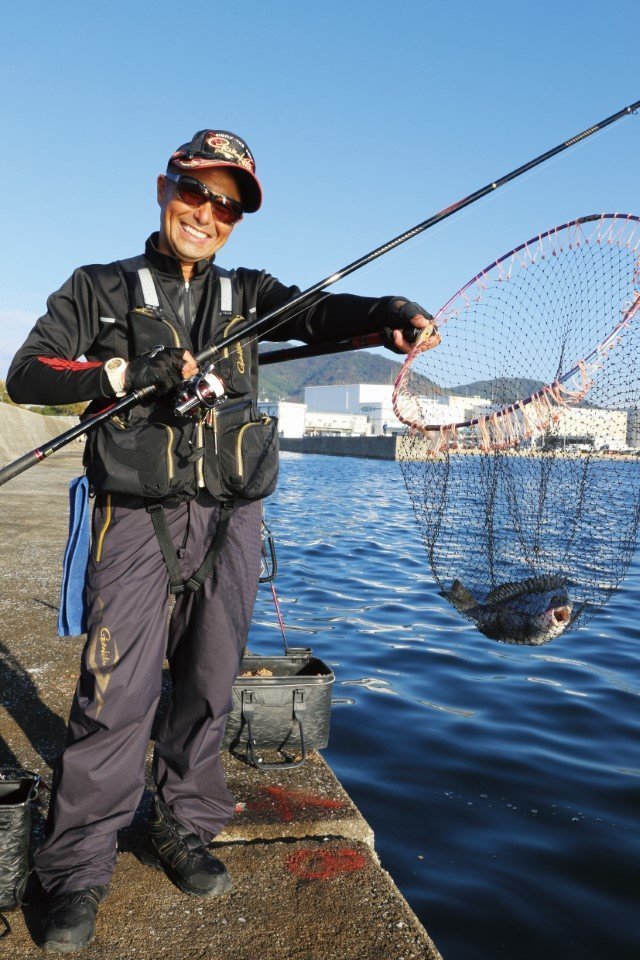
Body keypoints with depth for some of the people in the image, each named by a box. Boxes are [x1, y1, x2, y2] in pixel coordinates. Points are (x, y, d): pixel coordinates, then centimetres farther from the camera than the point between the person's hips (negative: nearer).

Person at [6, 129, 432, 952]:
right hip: (137, 517, -2)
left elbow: (320, 313, -5)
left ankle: (183, 831, 27)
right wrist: (127, 373, -12)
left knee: (209, 684, 8)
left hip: (229, 519, 3)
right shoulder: (99, 289, 9)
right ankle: (77, 871, 9)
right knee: (117, 692, -6)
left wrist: (392, 314, -26)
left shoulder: (247, 293, 13)